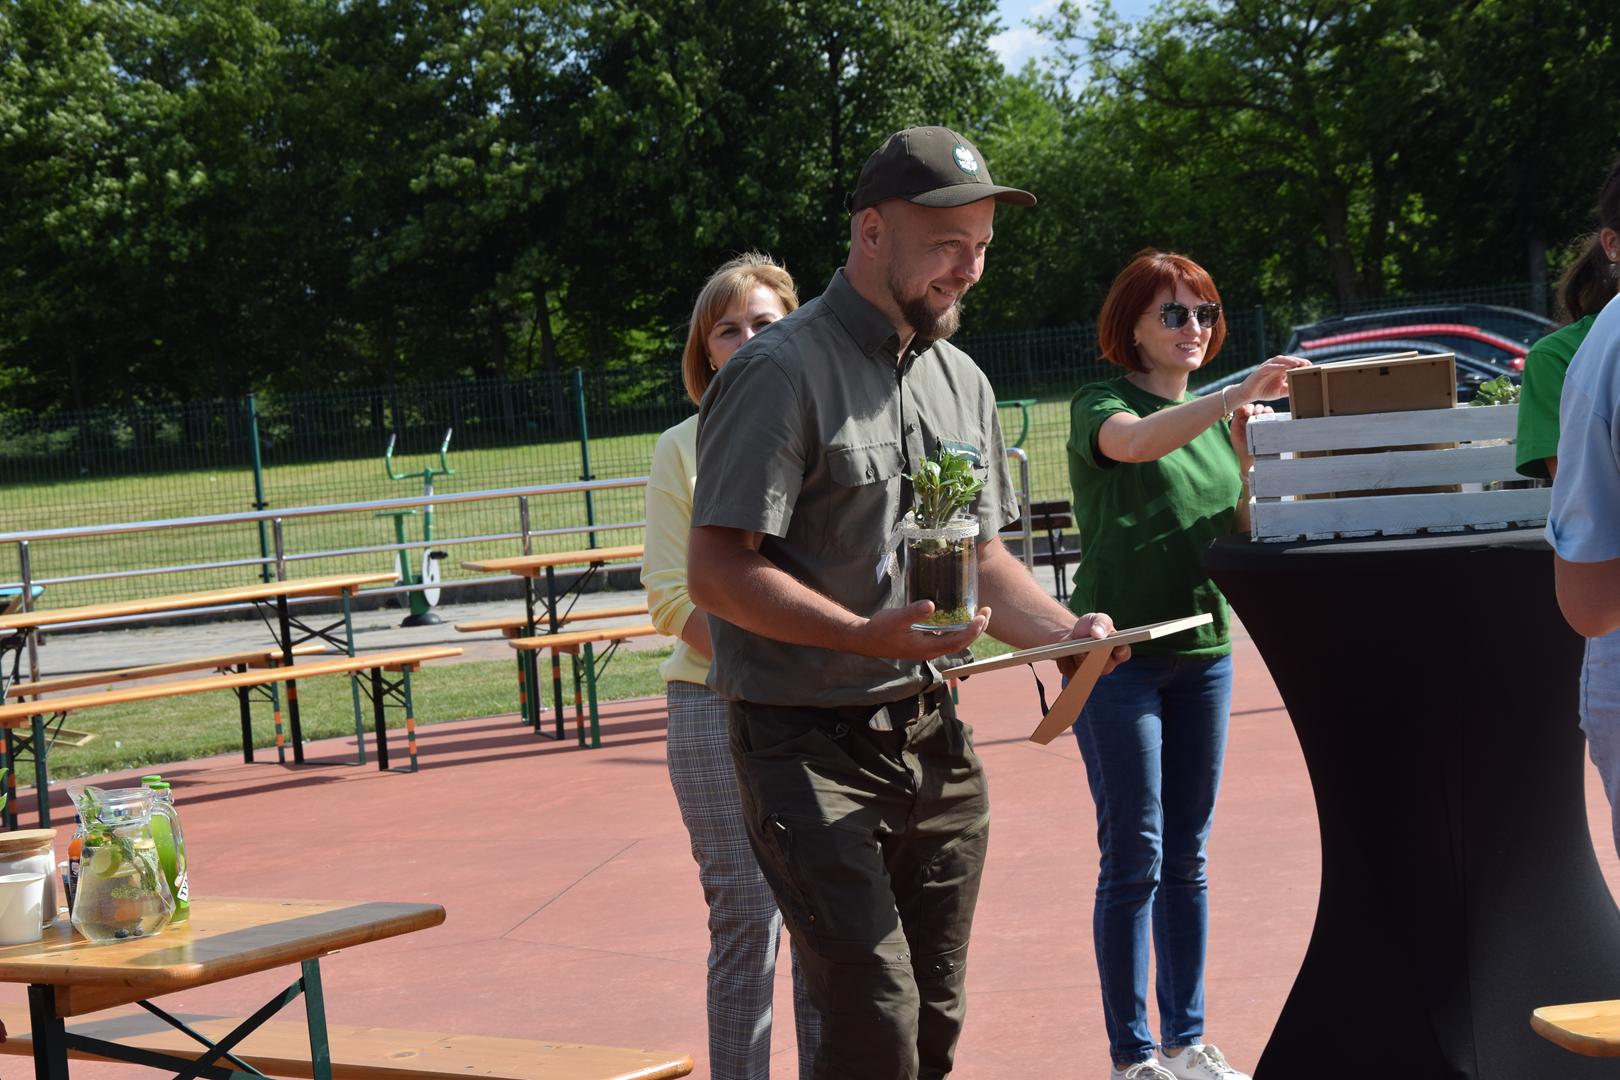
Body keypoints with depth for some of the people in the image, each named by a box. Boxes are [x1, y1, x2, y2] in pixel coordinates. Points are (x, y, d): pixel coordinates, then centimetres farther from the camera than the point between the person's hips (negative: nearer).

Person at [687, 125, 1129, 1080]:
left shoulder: (964, 383, 15)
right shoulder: (781, 373, -11)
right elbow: (717, 572, -16)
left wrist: (1065, 630, 1)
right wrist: (866, 635, -29)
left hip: (935, 741, 7)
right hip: (813, 743, -7)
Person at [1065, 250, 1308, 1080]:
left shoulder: (1214, 416, 14)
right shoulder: (1100, 404, -4)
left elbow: (1241, 536, 10)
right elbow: (1135, 442, -29)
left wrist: (1246, 454, -6)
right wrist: (1237, 396, -38)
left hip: (1202, 648, 6)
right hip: (1119, 649, -6)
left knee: (1188, 857, 11)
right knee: (1134, 857, -5)